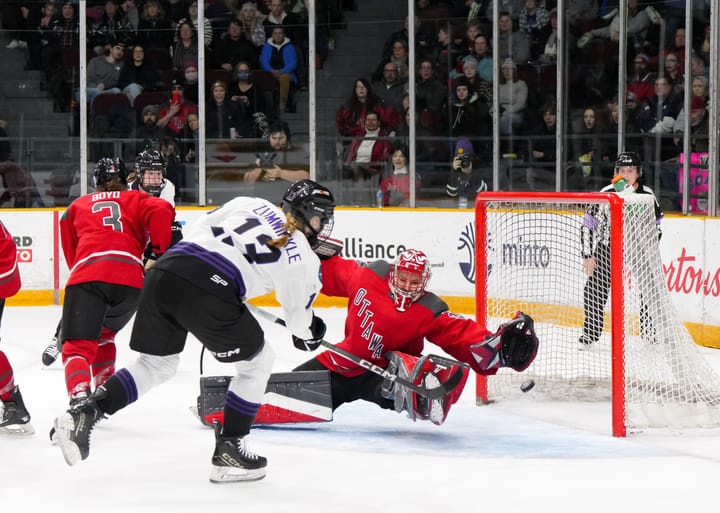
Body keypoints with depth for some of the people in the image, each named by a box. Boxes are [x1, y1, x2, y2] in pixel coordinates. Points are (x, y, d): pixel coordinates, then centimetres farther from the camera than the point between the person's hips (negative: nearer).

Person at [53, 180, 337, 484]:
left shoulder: (248, 204, 26)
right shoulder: (304, 257, 12)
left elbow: (198, 229, 25)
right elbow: (298, 312, 21)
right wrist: (308, 332, 43)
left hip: (162, 273, 6)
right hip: (209, 290, -6)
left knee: (156, 363, 26)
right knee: (257, 362, 18)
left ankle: (83, 413, 12)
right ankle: (228, 450, 16)